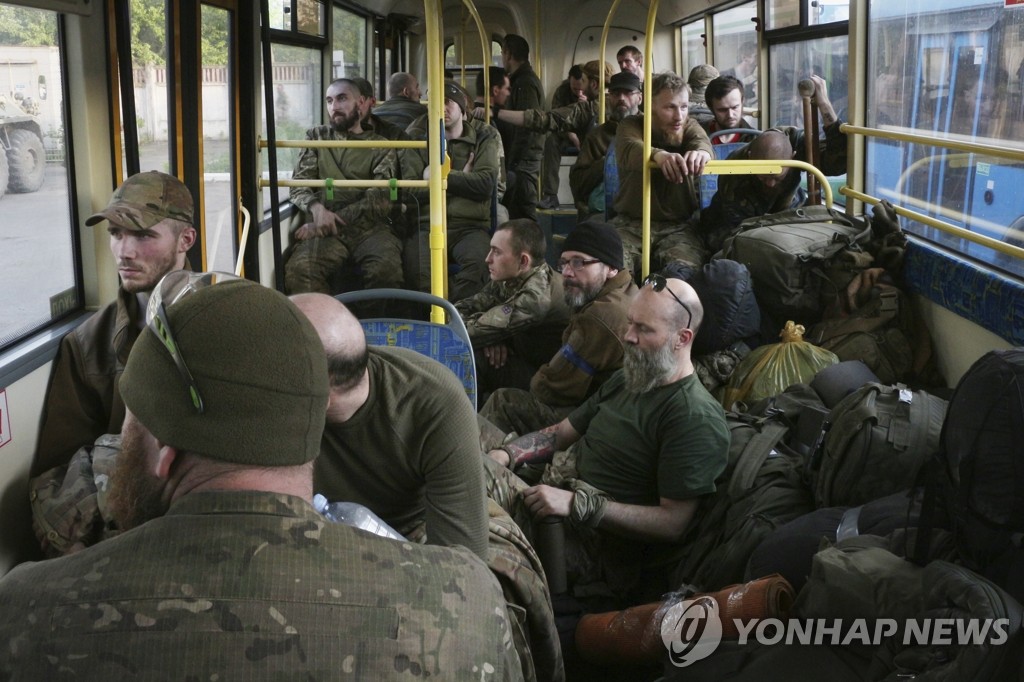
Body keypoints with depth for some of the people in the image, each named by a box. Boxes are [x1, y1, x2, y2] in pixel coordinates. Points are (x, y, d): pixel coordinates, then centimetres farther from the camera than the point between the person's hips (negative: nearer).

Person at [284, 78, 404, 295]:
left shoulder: (381, 147, 13)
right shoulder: (316, 137, 20)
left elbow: (379, 200, 0)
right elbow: (298, 185, 11)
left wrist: (336, 218, -12)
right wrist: (316, 208, -12)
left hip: (370, 227, -1)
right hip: (327, 228, 1)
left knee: (386, 269, -35)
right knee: (299, 269, -33)